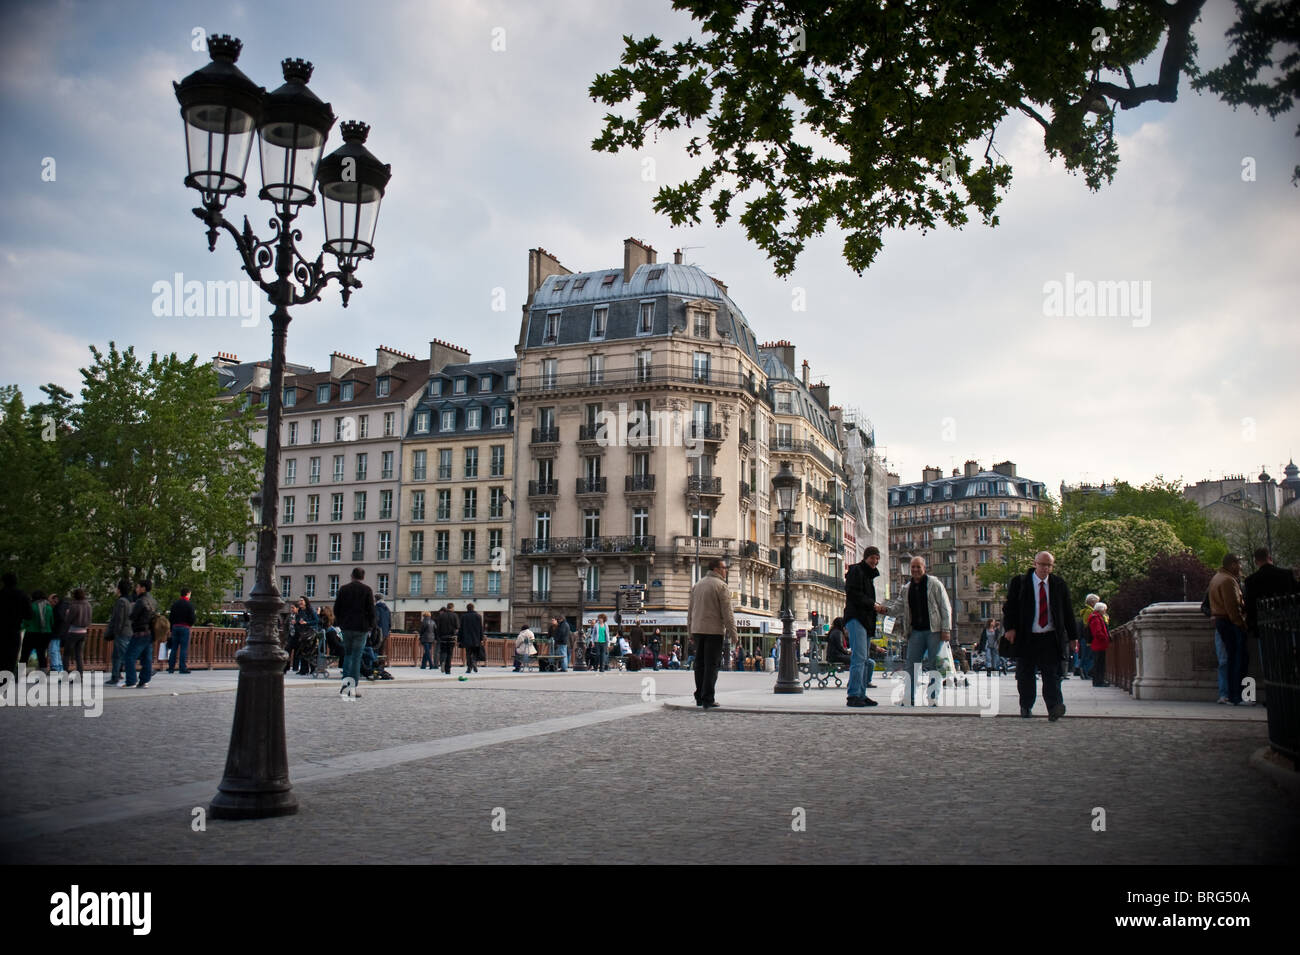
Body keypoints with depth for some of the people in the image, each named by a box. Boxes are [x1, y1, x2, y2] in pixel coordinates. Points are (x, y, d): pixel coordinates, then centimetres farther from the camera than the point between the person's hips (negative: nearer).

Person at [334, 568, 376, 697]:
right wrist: (370, 627, 5)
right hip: (361, 628, -2)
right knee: (357, 656, 0)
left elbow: (336, 609, 6)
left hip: (346, 627, 2)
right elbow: (371, 611, -5)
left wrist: (341, 623, 16)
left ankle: (346, 680, -1)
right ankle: (353, 686, -2)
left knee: (347, 654, 16)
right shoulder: (367, 590, -2)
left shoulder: (343, 589, 5)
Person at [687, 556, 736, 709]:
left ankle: (699, 697, 15)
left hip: (697, 630, 7)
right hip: (714, 630, -7)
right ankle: (708, 699, -7)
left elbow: (690, 609, 19)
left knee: (700, 664, 12)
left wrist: (690, 630, 24)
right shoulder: (720, 586, -8)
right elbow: (727, 612, -12)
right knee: (712, 665, -5)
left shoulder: (697, 585, 15)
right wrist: (732, 632, -9)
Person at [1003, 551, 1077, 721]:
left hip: (1051, 638, 1)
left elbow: (1068, 612, 12)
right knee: (1025, 676, 6)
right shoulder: (1019, 582, 2)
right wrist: (1010, 628, -10)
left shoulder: (1060, 585, 8)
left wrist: (1072, 636, 9)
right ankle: (1026, 708, 19)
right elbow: (1009, 606, 2)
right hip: (1026, 638, -1)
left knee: (1052, 675, -7)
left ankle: (1054, 708, -13)